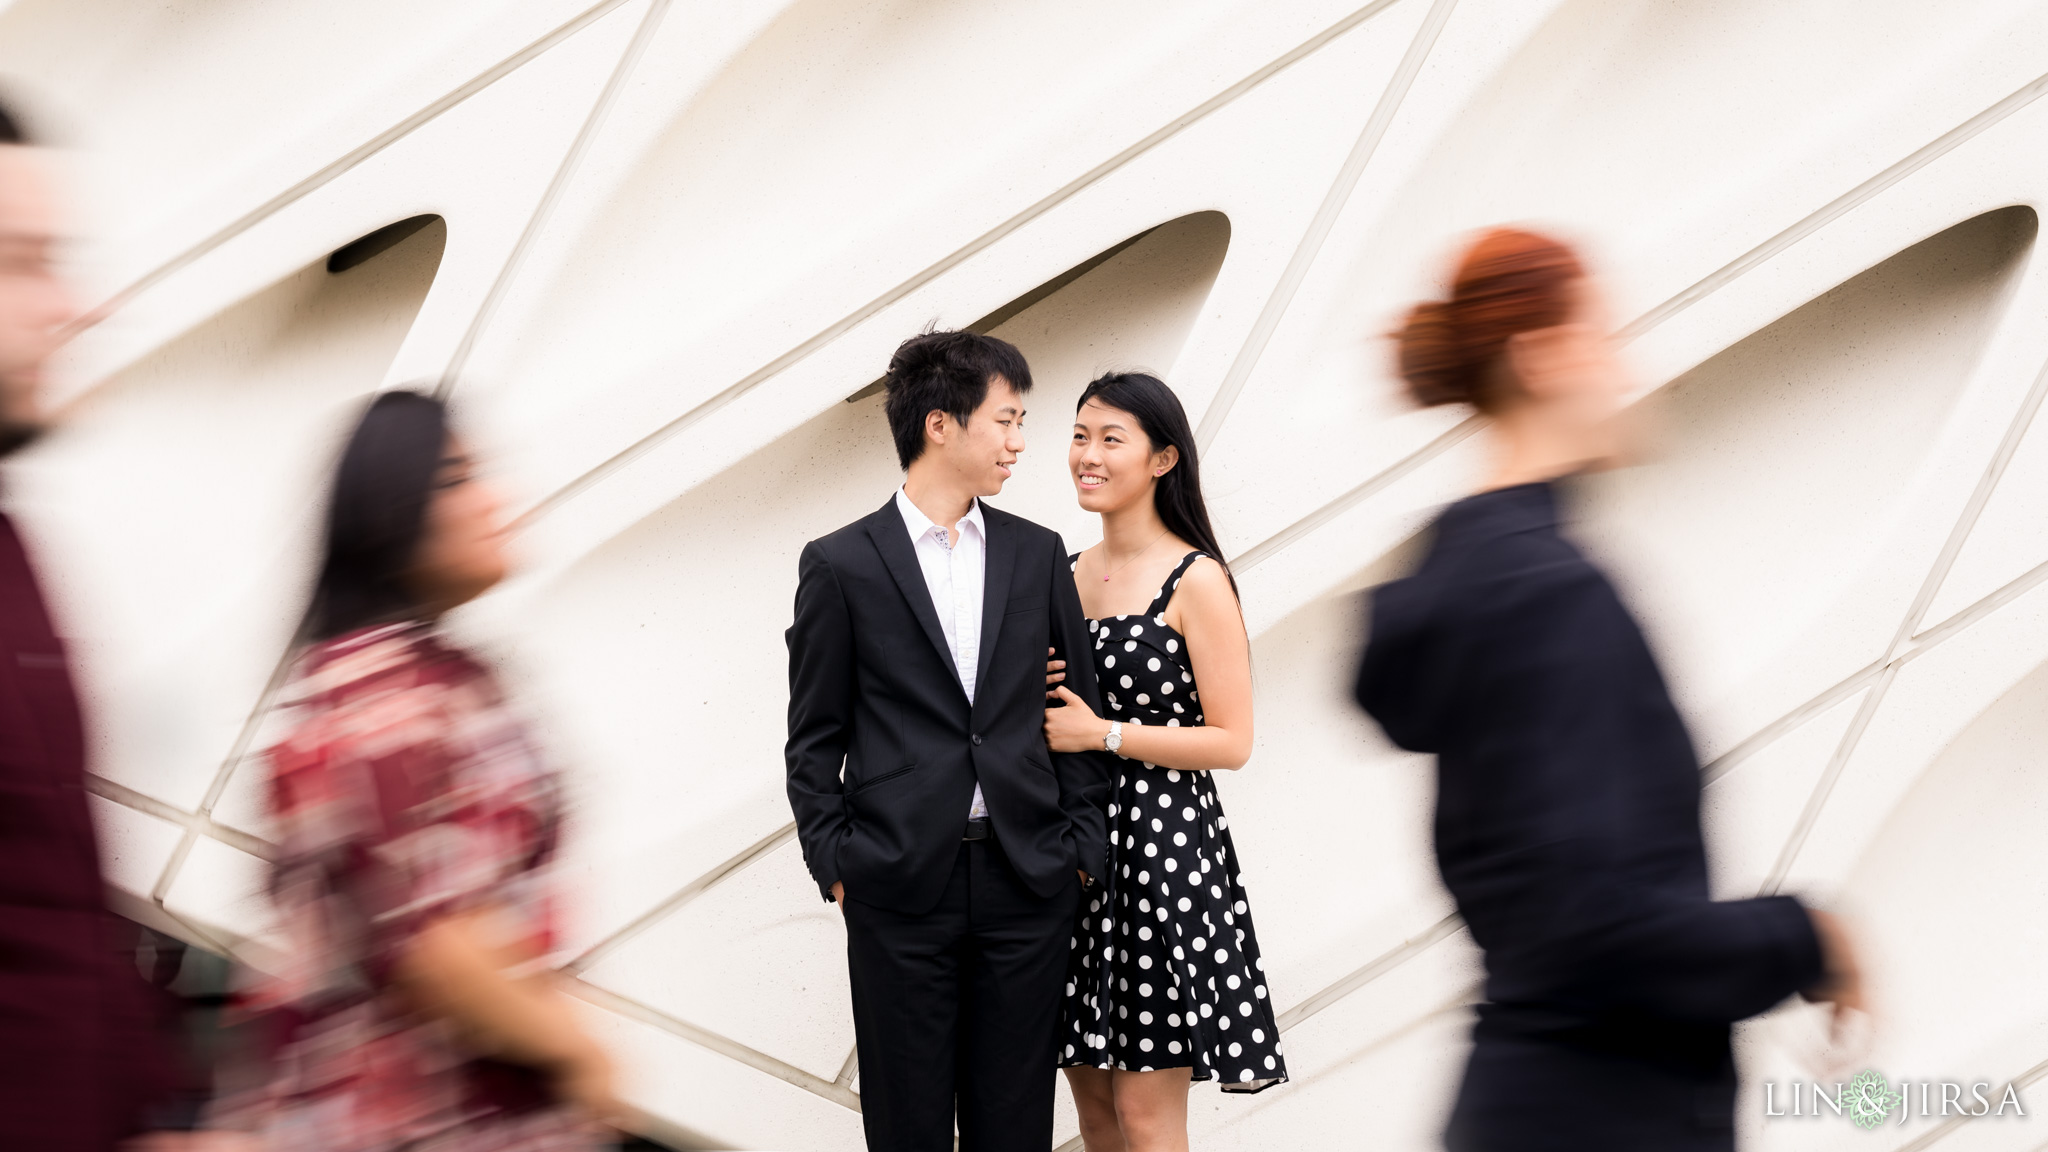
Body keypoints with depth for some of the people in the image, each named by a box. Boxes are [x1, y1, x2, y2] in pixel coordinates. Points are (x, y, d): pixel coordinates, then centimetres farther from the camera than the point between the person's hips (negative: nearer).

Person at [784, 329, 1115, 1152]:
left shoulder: (1038, 554, 8)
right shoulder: (840, 565, -1)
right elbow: (814, 739, 2)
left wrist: (1082, 846, 4)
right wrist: (834, 866, -3)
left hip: (1027, 880, 3)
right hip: (900, 887, -3)